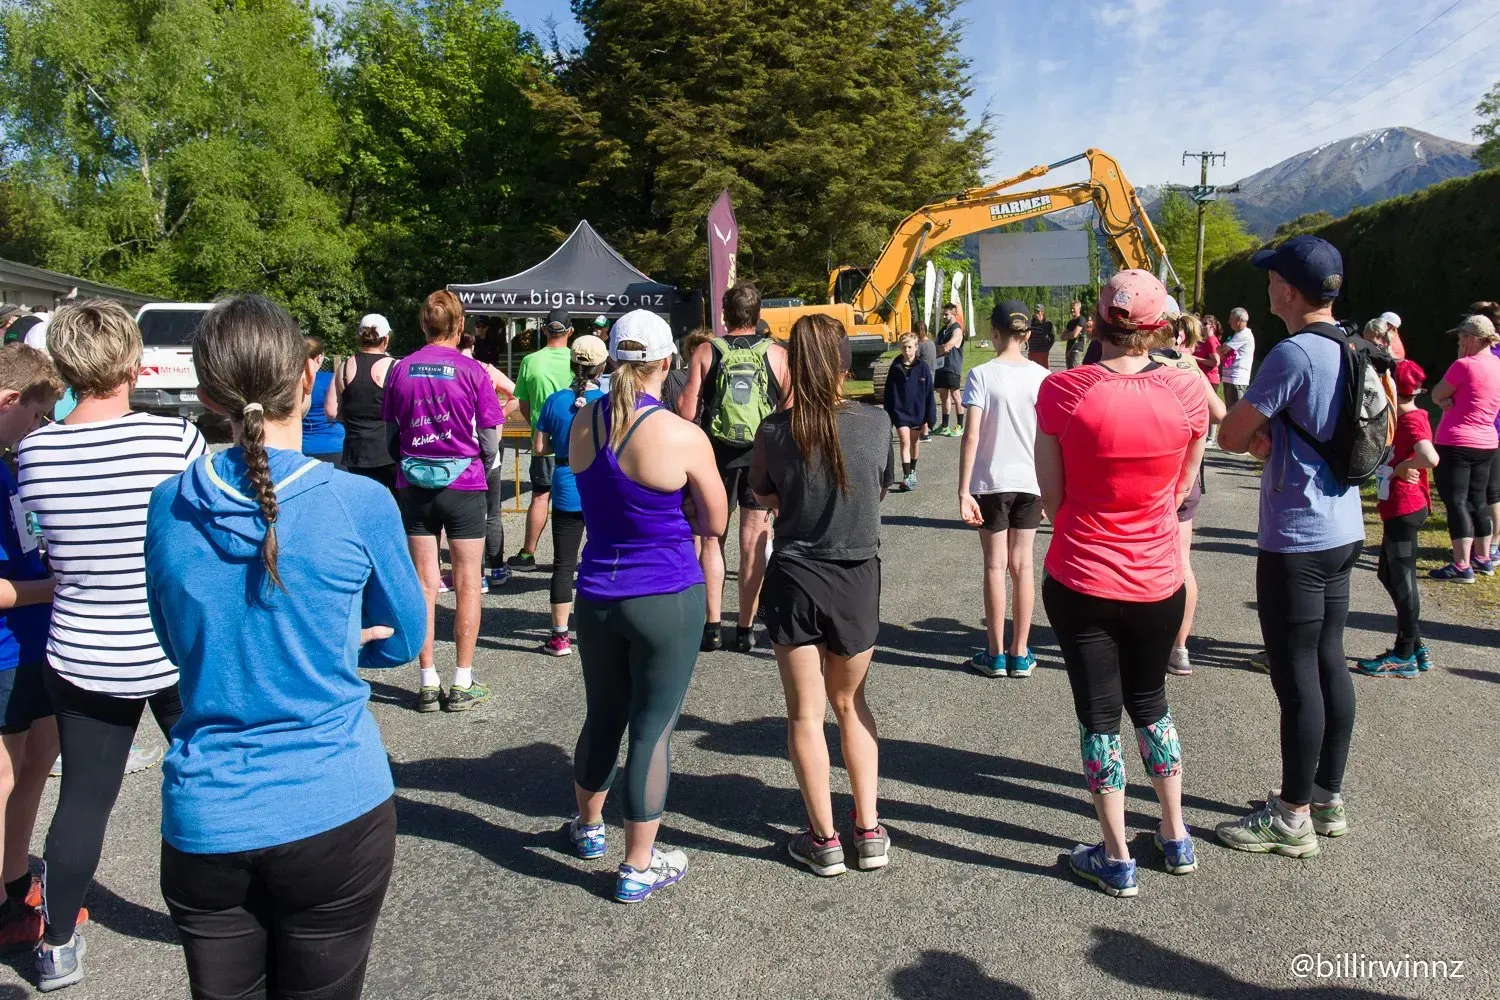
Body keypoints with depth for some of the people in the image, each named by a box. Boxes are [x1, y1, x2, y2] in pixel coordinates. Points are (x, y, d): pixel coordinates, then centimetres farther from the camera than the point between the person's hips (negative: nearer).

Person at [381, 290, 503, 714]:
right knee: (467, 584, 6)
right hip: (463, 483, -3)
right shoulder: (472, 371, -9)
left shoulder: (400, 369, 0)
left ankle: (428, 683, 14)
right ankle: (463, 684, 10)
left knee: (424, 584, 9)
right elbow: (490, 438, -6)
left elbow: (391, 426, 6)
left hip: (413, 484, 3)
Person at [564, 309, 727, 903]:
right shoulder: (683, 437, -17)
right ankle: (638, 868, 17)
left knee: (603, 716, 23)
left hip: (597, 597, 5)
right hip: (666, 600, -5)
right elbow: (715, 523, -5)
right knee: (652, 728, 6)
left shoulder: (583, 423, -1)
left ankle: (588, 827, 43)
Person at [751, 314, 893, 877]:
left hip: (794, 580, -2)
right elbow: (883, 490, 5)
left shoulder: (774, 431, -12)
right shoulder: (876, 423, -9)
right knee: (850, 703, 20)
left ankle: (824, 840, 17)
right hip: (858, 579, 2)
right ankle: (869, 832, 21)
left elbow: (764, 497, 4)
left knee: (806, 713, 10)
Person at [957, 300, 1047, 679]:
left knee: (995, 566, 7)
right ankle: (1020, 654, 18)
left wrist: (963, 491, -14)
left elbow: (971, 436, -17)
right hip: (1030, 481, 3)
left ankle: (996, 655, 14)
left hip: (991, 482, -2)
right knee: (1022, 566, 11)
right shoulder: (1041, 377, -2)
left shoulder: (982, 375, -11)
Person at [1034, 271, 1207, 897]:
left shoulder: (1062, 391, -16)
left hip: (1082, 581, -3)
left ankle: (1117, 859, 21)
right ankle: (1176, 838, 35)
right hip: (1157, 581, 3)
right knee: (1150, 703, 24)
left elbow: (1051, 498, -9)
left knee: (1099, 716, 11)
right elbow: (1181, 490, 3)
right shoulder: (1186, 387, -9)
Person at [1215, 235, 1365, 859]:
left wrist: (1243, 424, 6)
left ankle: (1293, 818, 10)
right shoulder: (1351, 352, 10)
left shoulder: (1293, 353, -19)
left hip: (1297, 540, -10)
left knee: (1296, 676, -1)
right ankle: (1328, 798, 28)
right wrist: (1267, 438, -1)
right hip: (1341, 531, 10)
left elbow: (1233, 436, -15)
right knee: (1330, 664, 16)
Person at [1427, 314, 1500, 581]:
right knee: (1477, 501, 17)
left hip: (1456, 443, -8)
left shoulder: (1465, 365, -16)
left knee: (1456, 502, -5)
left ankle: (1462, 566, -8)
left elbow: (1437, 395, -6)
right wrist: (1452, 400, -5)